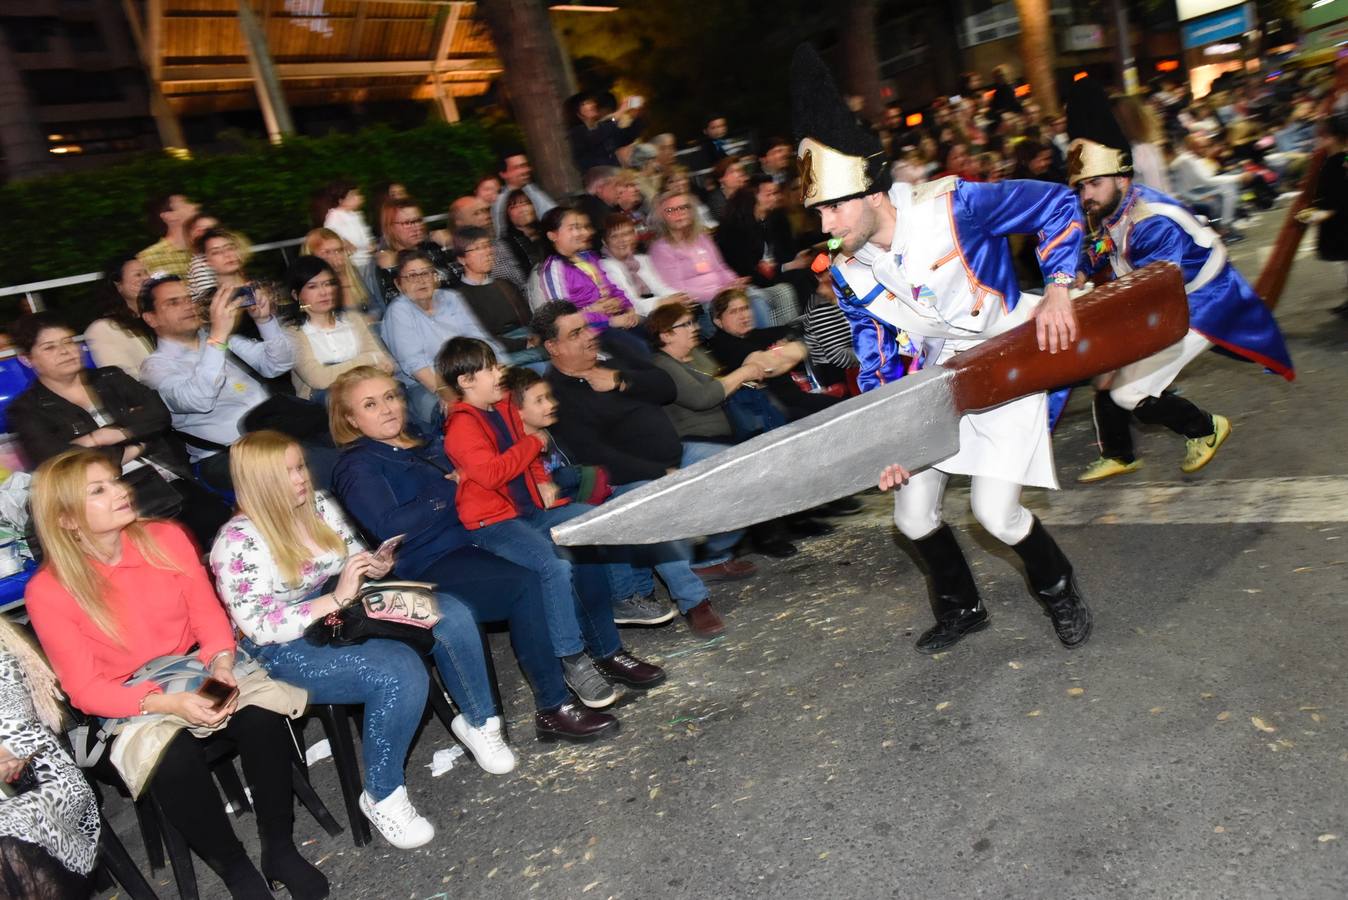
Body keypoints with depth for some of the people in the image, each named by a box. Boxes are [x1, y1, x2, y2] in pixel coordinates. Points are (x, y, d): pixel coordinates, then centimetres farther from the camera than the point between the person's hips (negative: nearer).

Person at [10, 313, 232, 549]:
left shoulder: (110, 378, 21)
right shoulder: (27, 409, 10)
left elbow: (158, 414, 6)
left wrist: (101, 437, -4)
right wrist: (130, 451, 2)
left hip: (173, 482, 4)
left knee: (221, 523, -23)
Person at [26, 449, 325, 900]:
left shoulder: (166, 538, -3)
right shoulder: (48, 592, -12)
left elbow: (207, 612, 2)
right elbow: (85, 687, -10)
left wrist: (221, 663, -20)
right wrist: (166, 703, -25)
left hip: (198, 667, 3)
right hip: (131, 700, -2)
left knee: (263, 715, -28)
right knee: (174, 759, -34)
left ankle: (280, 849, -10)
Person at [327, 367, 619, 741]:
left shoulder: (422, 442, 22)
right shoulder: (357, 468, -2)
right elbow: (388, 527, -18)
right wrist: (448, 492, -11)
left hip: (468, 543, 7)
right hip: (426, 570, -7)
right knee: (525, 585, -30)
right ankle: (552, 710, -21)